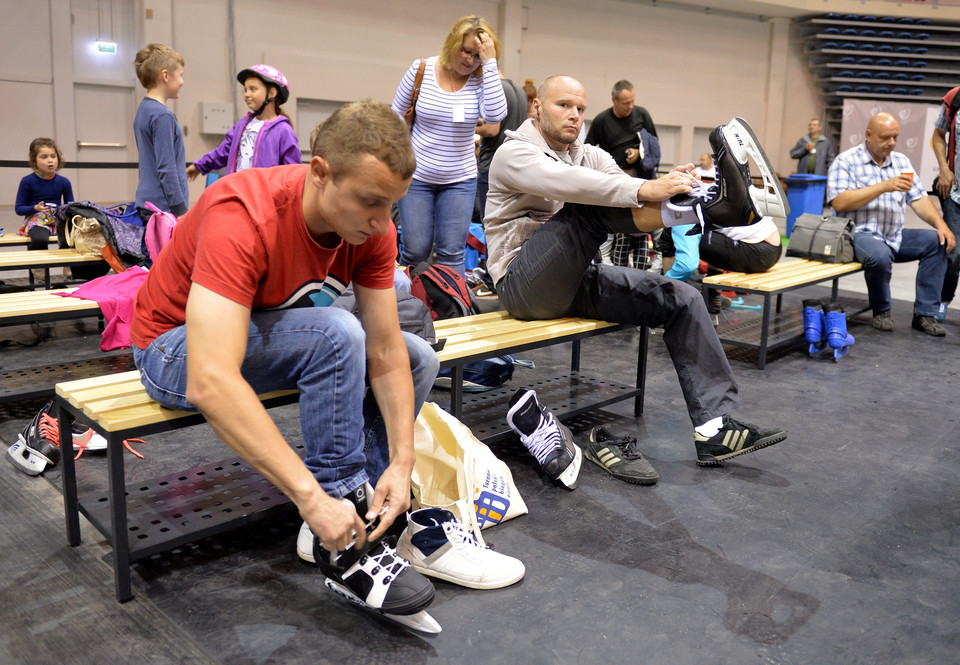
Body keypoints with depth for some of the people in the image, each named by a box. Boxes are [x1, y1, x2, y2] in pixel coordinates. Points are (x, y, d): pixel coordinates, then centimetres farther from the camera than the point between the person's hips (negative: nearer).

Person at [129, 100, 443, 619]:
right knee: (337, 334, -32)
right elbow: (210, 384, -44)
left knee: (418, 359, -4)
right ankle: (339, 543, -21)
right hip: (178, 345, -6)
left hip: (269, 333, 7)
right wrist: (312, 497, -45)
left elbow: (385, 351, -13)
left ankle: (363, 510, -6)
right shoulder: (242, 217, -36)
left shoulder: (371, 225, -16)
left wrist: (401, 462, -23)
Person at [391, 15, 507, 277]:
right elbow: (397, 117, 5)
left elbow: (495, 114, -24)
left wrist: (490, 62, -24)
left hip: (460, 180, 1)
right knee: (415, 250, 2)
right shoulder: (421, 70, -5)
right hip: (416, 176, 0)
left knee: (452, 253, 0)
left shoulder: (481, 78, -4)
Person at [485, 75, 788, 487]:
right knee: (587, 207, -29)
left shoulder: (590, 156, 16)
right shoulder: (515, 152, -5)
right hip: (524, 285, -7)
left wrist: (671, 188, -27)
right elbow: (566, 184, -28)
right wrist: (645, 190, -39)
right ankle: (716, 204, -40)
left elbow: (626, 189, -3)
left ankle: (714, 428, -10)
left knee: (681, 299, -7)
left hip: (574, 282, 7)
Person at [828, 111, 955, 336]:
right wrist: (884, 187, -20)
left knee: (938, 241, -11)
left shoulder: (901, 161, 16)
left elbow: (918, 199, 11)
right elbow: (839, 203, -18)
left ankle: (924, 313, -7)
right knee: (880, 255, -36)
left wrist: (941, 224, -6)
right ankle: (881, 311, -8)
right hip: (859, 234, -7)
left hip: (894, 236, 7)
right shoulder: (846, 161, -4)